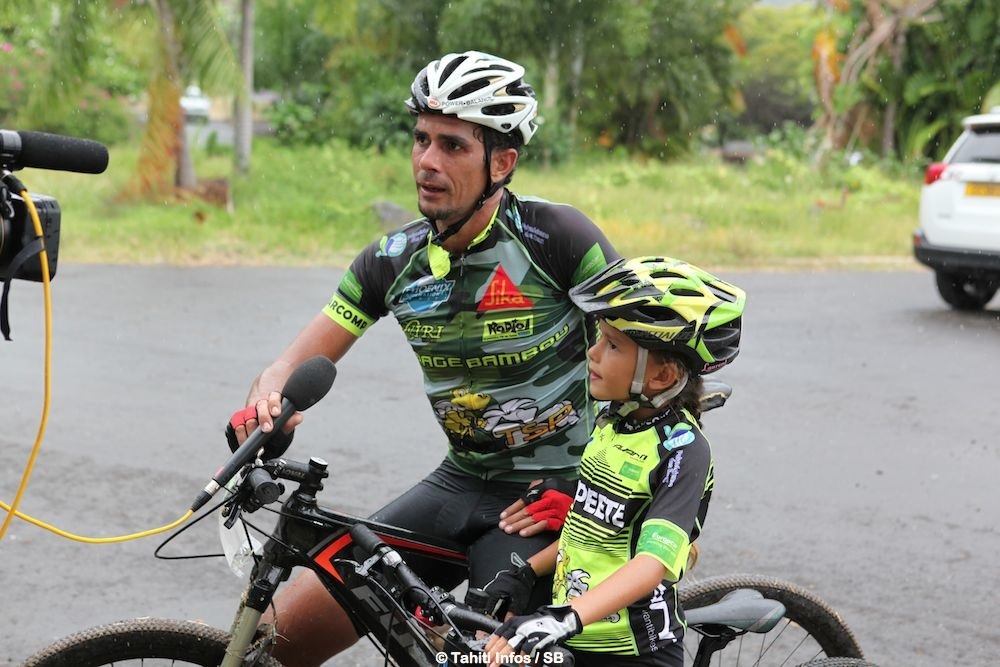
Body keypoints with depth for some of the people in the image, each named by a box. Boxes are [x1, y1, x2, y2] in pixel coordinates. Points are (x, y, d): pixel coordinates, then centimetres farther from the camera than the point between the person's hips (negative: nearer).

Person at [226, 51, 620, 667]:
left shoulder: (556, 236, -15)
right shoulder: (395, 259, -2)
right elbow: (298, 364, 0)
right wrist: (264, 405, -24)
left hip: (546, 498, -4)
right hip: (460, 482, 5)